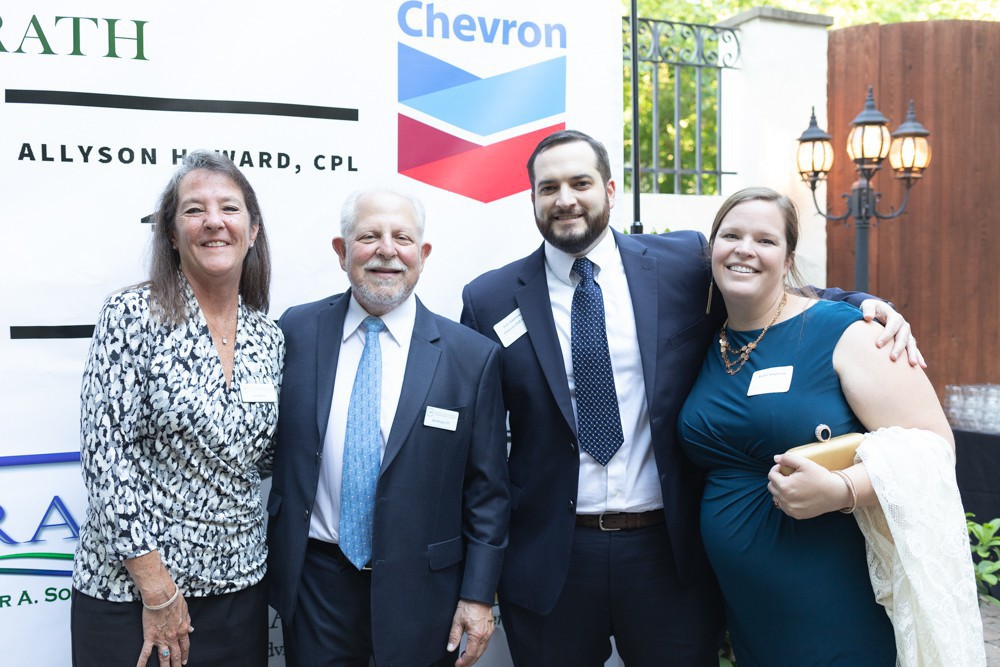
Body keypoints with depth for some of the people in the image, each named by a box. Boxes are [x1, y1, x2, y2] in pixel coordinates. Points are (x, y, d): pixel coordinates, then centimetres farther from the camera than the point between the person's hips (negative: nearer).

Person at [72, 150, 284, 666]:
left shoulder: (268, 339, 4)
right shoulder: (133, 315, -10)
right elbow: (105, 451, -14)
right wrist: (157, 587, -15)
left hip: (238, 586, 5)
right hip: (129, 592, -4)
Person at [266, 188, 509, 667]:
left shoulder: (472, 355, -7)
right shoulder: (296, 332, -2)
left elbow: (486, 489, -3)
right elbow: (271, 451, 7)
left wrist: (478, 595, -4)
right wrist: (265, 553, 7)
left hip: (422, 590, -1)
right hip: (315, 581, 2)